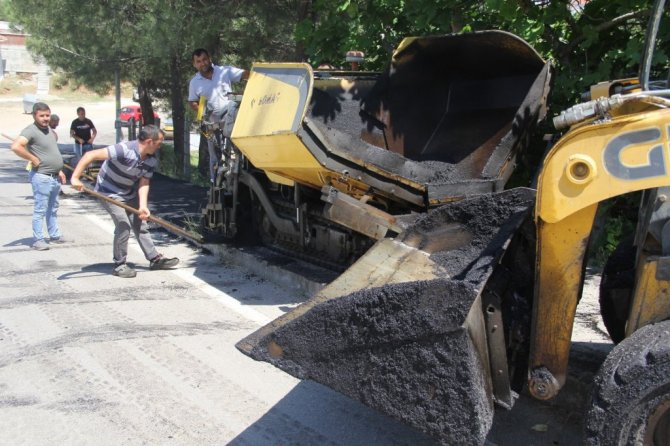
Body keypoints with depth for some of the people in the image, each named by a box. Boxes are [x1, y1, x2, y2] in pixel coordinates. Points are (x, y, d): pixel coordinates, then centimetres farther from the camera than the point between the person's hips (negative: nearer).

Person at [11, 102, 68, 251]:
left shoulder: (49, 130, 13)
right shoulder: (31, 130, -15)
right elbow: (16, 146, -31)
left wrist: (59, 170, 19)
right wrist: (33, 158, -22)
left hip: (54, 177, 9)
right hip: (41, 177, -9)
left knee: (53, 209, 19)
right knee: (40, 210, -4)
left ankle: (54, 235, 31)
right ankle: (38, 240, 2)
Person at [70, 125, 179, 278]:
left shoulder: (152, 161, -8)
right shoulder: (125, 149, -31)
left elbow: (143, 184, -10)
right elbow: (90, 155, -33)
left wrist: (143, 206, -26)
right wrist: (75, 178, -39)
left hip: (129, 194, 7)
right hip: (109, 193, -7)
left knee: (140, 224, 11)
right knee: (123, 225, -15)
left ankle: (155, 259, 22)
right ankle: (119, 265, -1)